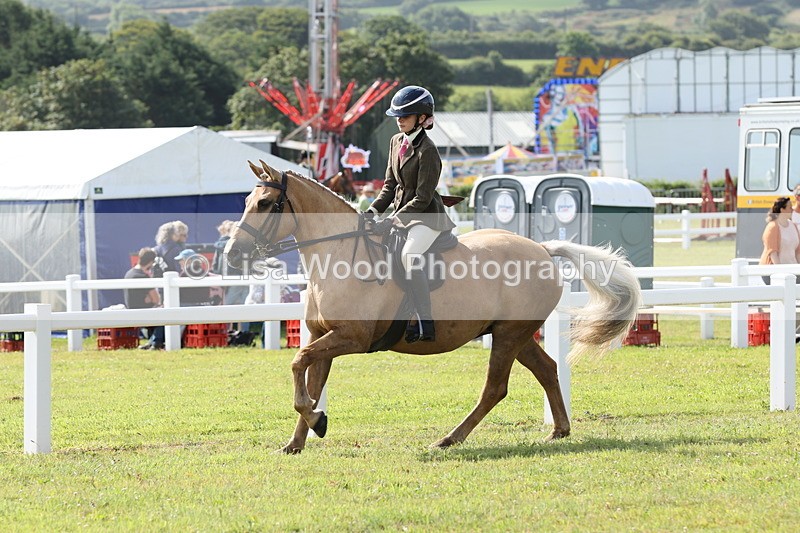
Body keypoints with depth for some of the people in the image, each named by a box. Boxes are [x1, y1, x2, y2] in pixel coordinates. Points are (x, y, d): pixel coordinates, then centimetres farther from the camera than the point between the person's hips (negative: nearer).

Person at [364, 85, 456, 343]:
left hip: (426, 217, -10)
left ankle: (425, 324, -36)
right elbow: (391, 184, 16)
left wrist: (394, 220, -23)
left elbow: (422, 198, -19)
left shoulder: (427, 151, -17)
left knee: (409, 254, -33)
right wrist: (373, 211, 1)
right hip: (402, 214, 10)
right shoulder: (397, 142, 9)